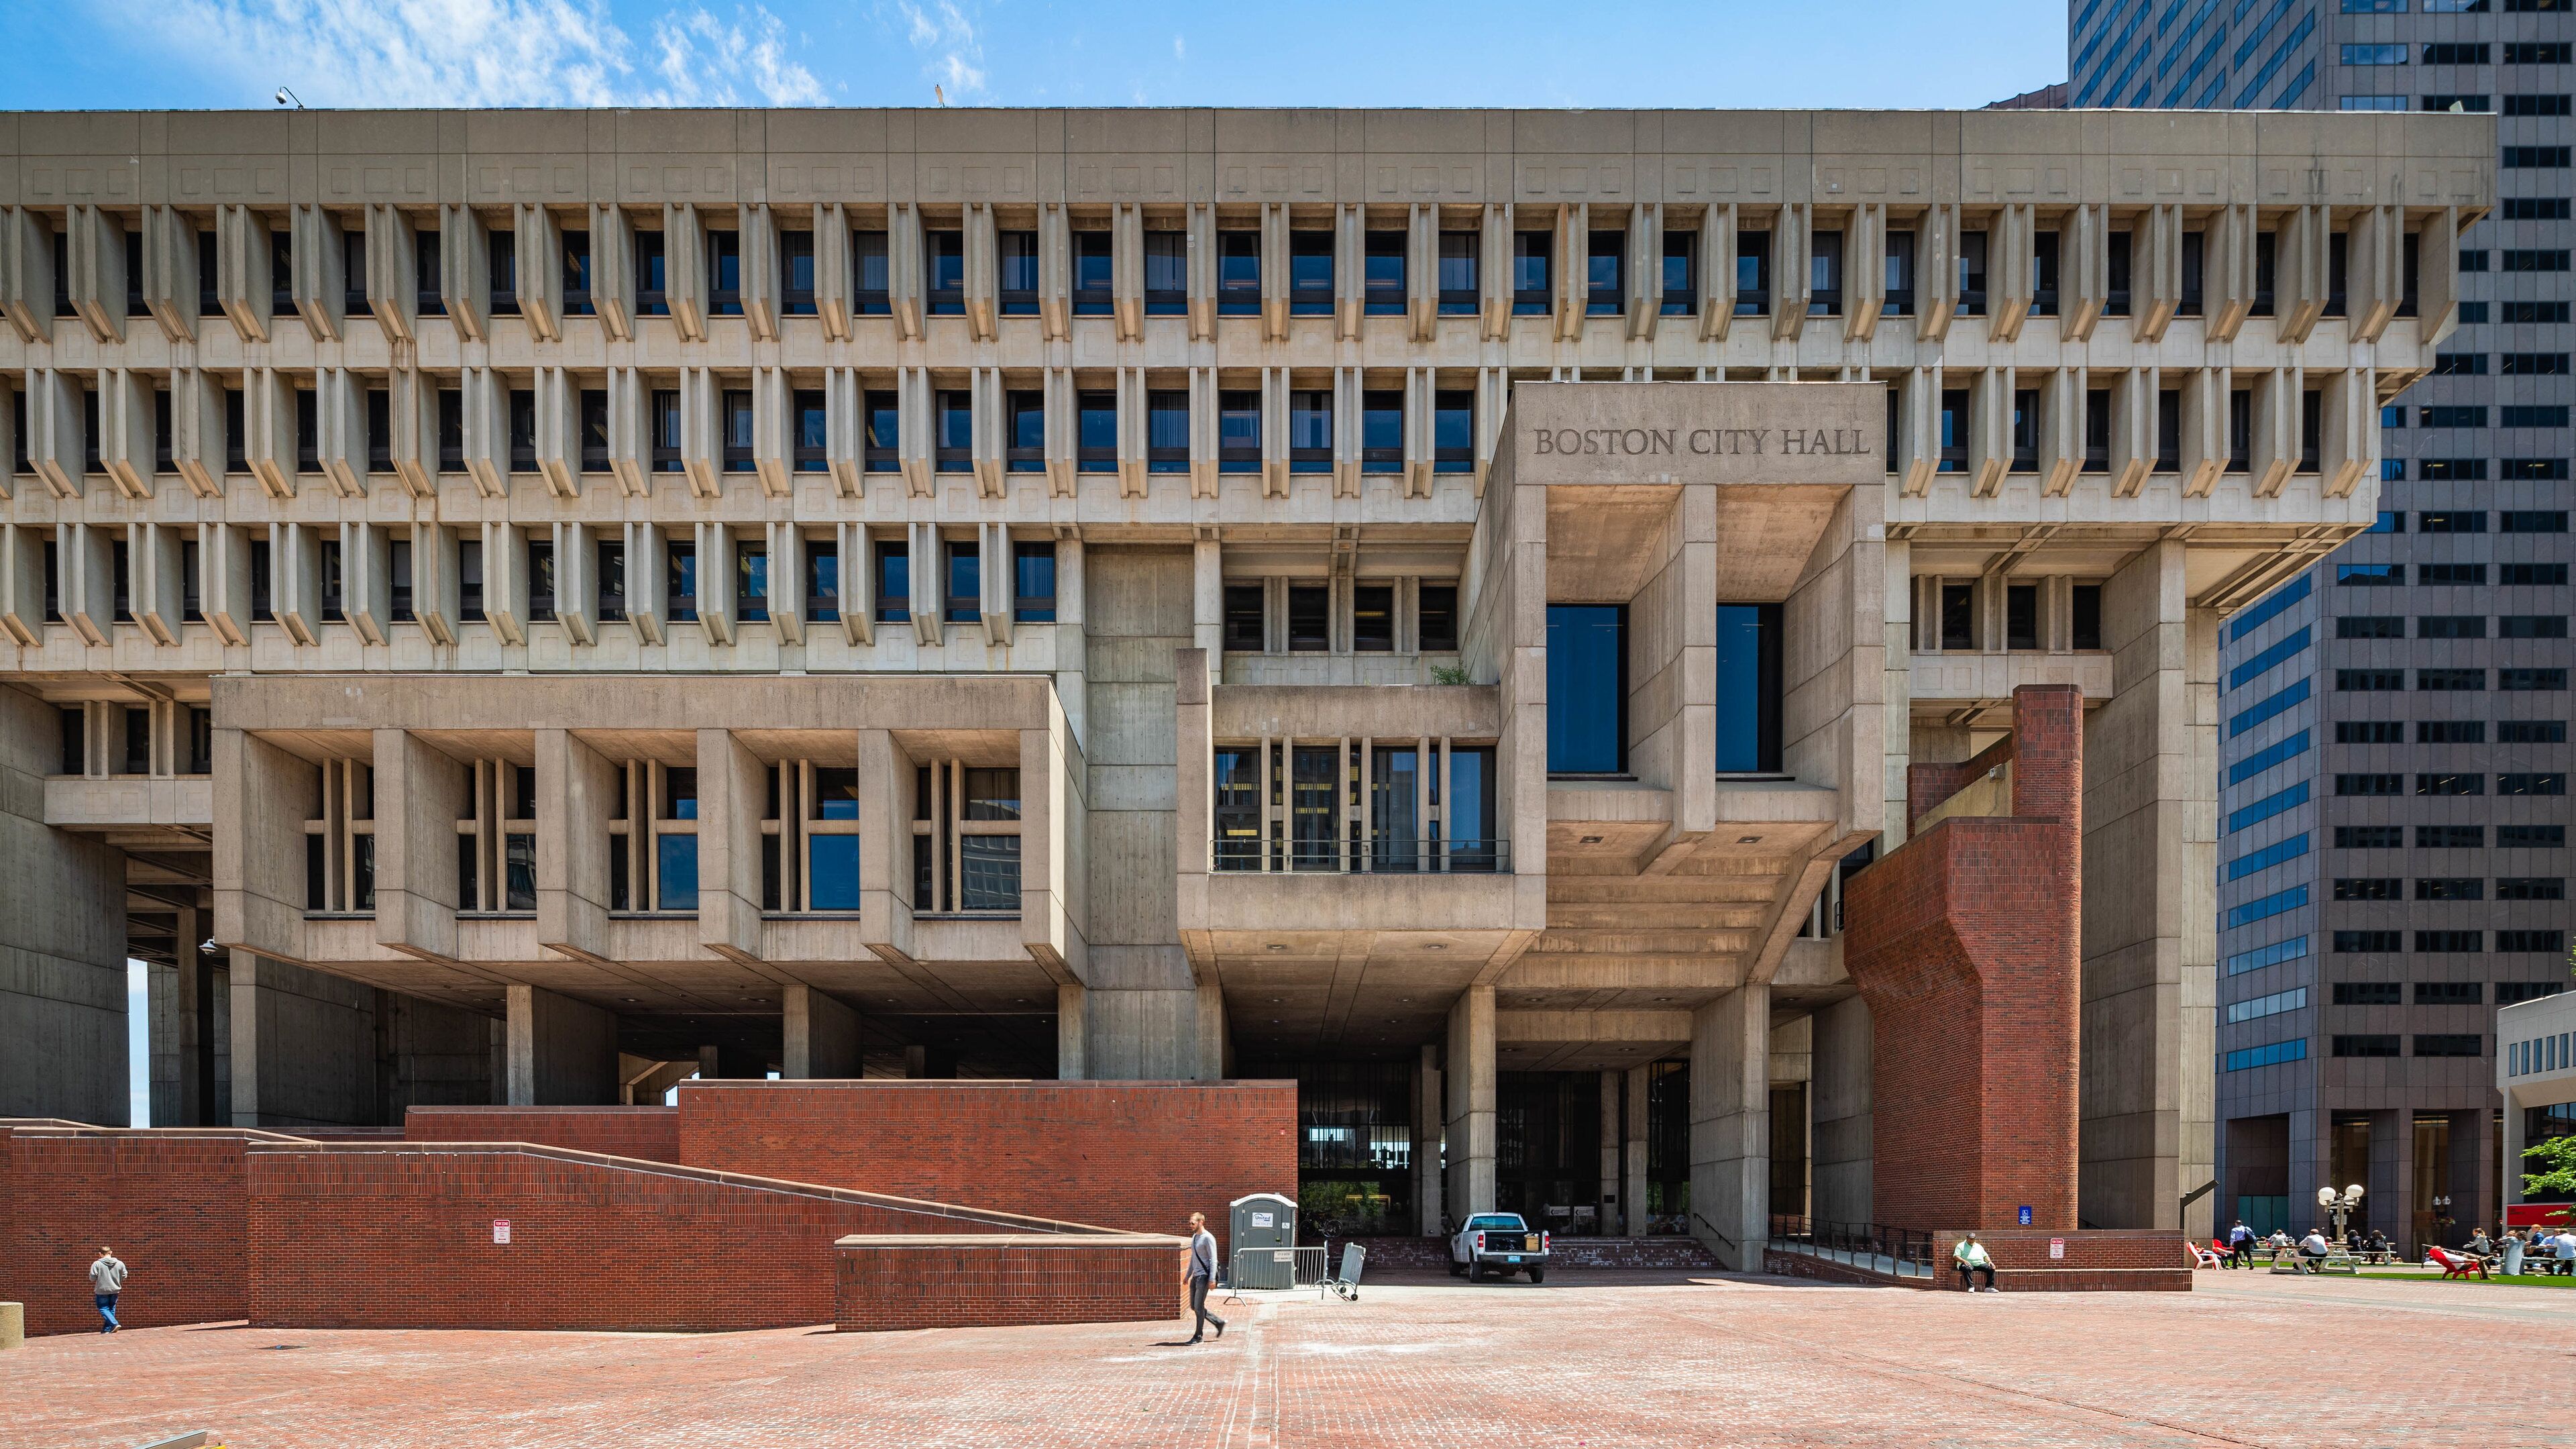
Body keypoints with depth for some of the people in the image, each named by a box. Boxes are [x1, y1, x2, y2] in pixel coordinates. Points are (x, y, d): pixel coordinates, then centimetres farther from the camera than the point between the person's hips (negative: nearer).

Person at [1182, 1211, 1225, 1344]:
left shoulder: (1208, 1238, -12)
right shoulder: (1194, 1237, 15)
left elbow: (1213, 1259, -16)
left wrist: (1212, 1279, -21)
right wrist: (1188, 1275, 22)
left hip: (1204, 1276, -9)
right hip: (1196, 1276, 9)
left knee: (1199, 1306, -6)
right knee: (1194, 1307, 10)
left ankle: (1198, 1335, 4)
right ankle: (1219, 1322, 21)